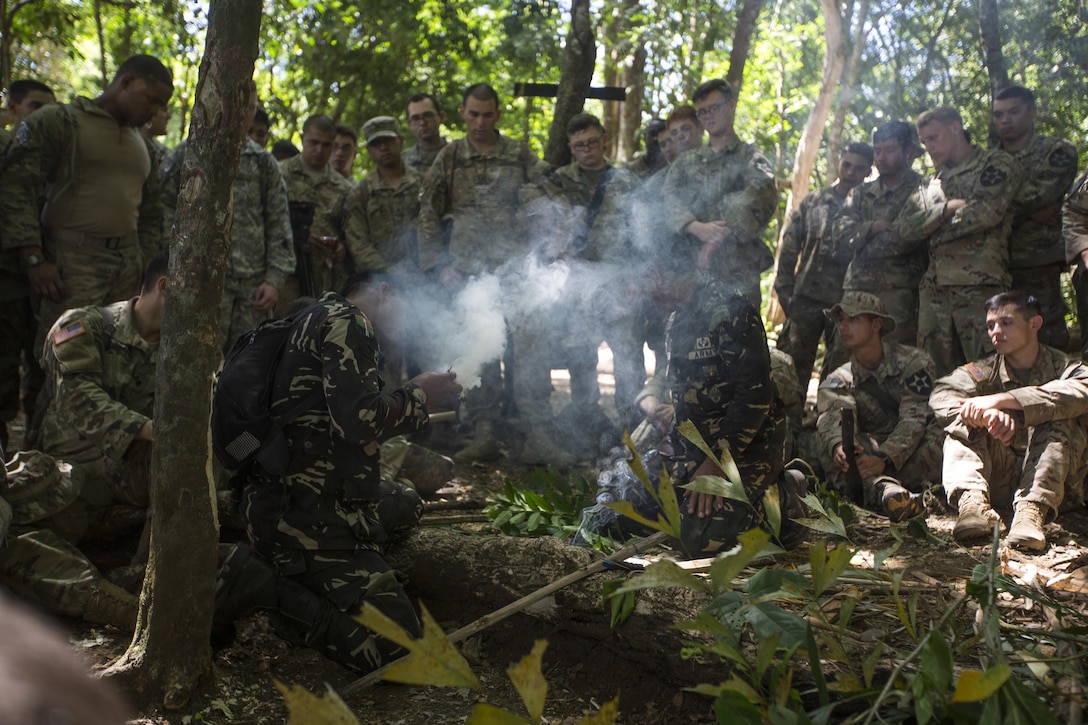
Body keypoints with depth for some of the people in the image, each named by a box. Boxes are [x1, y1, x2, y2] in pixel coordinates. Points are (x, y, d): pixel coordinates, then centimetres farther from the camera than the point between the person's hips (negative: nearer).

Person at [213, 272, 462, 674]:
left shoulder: (316, 321, 25)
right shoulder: (344, 319, -6)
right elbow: (359, 422, -19)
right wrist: (419, 394, -4)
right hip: (312, 516, -10)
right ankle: (267, 586, -11)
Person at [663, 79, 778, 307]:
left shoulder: (751, 158, 8)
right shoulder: (684, 164, 21)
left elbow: (759, 197, -11)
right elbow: (672, 201, 3)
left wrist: (720, 237, -24)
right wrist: (698, 228, -18)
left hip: (737, 273, -3)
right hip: (692, 269, 3)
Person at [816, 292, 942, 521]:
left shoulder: (913, 362, -3)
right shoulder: (839, 380, 6)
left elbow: (914, 418, -17)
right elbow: (833, 416, -16)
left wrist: (884, 459, -35)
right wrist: (837, 445, -41)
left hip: (914, 455, -2)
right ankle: (884, 488, -50)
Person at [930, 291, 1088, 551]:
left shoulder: (1065, 367, 1)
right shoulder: (985, 371, 6)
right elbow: (941, 395, -16)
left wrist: (1000, 399, -35)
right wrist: (990, 413, -36)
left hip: (1055, 482, -2)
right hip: (998, 480, 2)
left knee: (1056, 415, -23)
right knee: (962, 421, -16)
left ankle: (1033, 508, -41)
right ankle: (972, 500, -40)